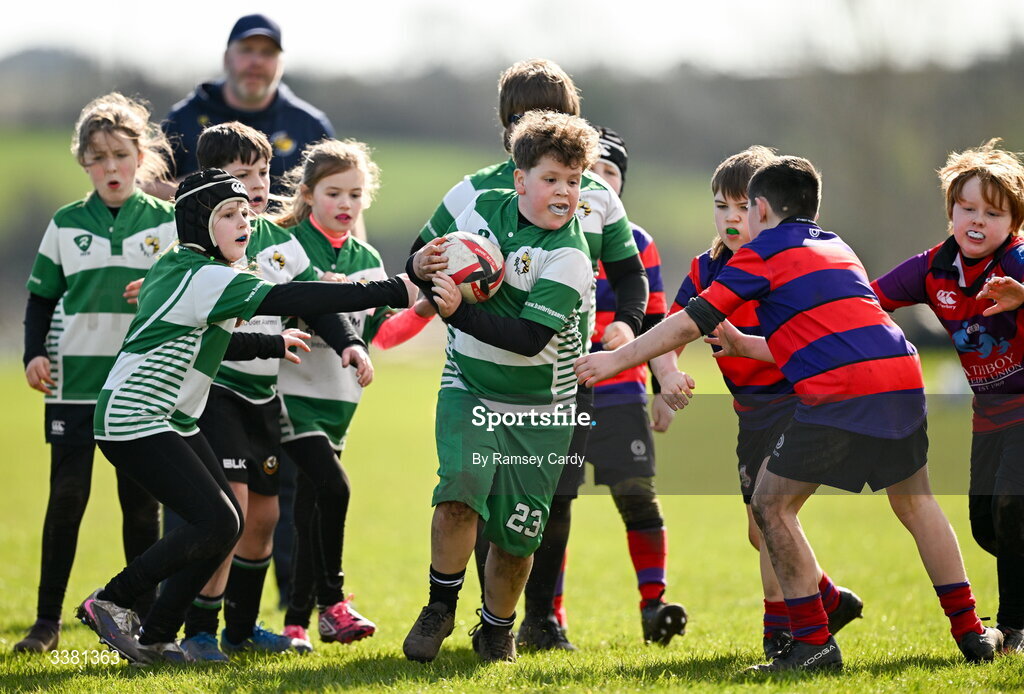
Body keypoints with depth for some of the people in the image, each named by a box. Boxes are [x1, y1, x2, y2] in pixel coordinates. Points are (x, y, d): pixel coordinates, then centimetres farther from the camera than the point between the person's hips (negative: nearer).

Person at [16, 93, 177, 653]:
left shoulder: (165, 222, 5)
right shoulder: (66, 224, 6)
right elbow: (41, 299, 10)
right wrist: (35, 354, -4)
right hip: (74, 381, 0)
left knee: (140, 502, 2)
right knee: (66, 497, -2)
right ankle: (47, 621, 4)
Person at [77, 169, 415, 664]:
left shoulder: (179, 268, 11)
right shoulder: (203, 276, -19)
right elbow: (291, 300, -27)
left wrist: (271, 345, 34)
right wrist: (394, 293, -28)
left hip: (173, 422, 10)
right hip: (134, 423, -10)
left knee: (225, 522, 5)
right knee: (216, 522, -15)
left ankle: (155, 637, 10)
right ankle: (109, 604, -1)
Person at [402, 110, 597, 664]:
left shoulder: (568, 255, -16)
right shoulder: (485, 208, -3)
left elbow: (529, 338, -25)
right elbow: (431, 260, 14)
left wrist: (459, 311, -32)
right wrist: (423, 266, -10)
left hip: (539, 407, -2)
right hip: (469, 387, 2)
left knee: (515, 533, 2)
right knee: (462, 487, -23)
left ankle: (496, 629, 29)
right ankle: (441, 607, -3)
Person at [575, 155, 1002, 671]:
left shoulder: (764, 251, 8)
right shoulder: (836, 247, 29)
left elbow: (691, 322, 3)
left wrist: (617, 359, 10)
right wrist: (748, 347, 39)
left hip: (839, 394, -7)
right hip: (902, 376, 7)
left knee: (771, 507, 5)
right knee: (916, 503, 22)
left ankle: (814, 643, 1)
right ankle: (971, 632, 22)